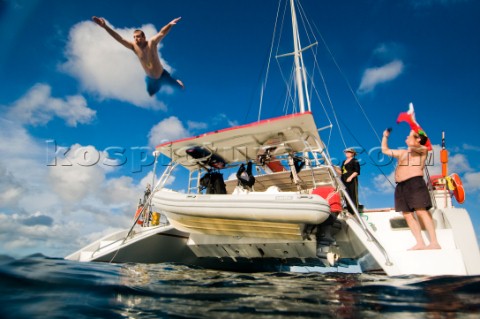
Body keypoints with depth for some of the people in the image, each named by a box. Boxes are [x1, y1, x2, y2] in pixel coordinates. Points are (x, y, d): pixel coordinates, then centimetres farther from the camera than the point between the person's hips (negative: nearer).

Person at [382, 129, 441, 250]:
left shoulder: (422, 150, 9)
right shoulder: (401, 153, 28)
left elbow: (415, 147, -14)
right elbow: (385, 150, 35)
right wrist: (385, 136, 33)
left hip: (415, 183, -7)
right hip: (401, 186, 7)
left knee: (421, 211, -15)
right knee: (407, 214, -1)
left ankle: (434, 243, -15)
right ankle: (420, 243, -2)